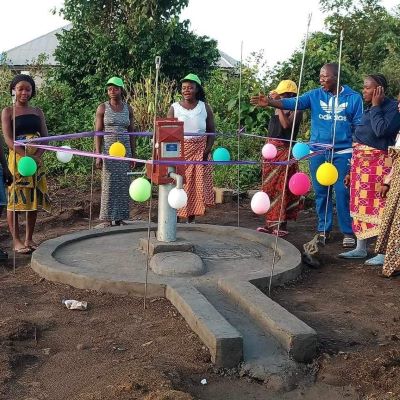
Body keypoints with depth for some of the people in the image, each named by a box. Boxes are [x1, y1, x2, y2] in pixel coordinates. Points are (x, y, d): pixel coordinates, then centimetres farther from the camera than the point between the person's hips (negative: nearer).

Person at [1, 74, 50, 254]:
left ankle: (29, 239, 15)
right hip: (17, 159, -4)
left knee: (35, 199, 6)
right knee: (15, 200, -3)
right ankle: (16, 241, 3)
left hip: (37, 160, 5)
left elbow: (45, 137, 6)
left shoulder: (37, 112, 13)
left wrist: (37, 156, -11)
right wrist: (27, 156, -20)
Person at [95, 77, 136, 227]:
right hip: (108, 150, -3)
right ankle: (107, 218, 3)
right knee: (108, 184, -3)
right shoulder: (103, 108, 1)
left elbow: (131, 133, 11)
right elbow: (98, 132, -2)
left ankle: (119, 217, 10)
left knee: (123, 184, 2)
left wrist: (133, 154, 7)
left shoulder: (128, 109, 8)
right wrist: (98, 154, -9)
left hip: (124, 150, 3)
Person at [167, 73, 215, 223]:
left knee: (197, 185, 0)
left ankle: (191, 218, 8)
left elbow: (211, 131, 5)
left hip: (200, 151, 1)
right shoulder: (174, 108, 2)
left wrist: (208, 150, -8)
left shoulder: (205, 107, 4)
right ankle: (176, 217, 2)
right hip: (180, 151, -1)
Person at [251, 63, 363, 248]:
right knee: (321, 192, 9)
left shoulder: (353, 98, 0)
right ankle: (323, 229, 21)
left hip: (343, 153, -2)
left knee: (342, 192, -2)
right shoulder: (315, 95, 3)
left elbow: (359, 127, 3)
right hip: (318, 152, 2)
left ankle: (348, 232, 10)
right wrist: (269, 102, -26)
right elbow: (293, 103, -10)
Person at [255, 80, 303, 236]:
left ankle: (282, 224, 0)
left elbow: (286, 124, -24)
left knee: (281, 188, -6)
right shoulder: (277, 110, 15)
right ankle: (270, 222, 17)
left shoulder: (296, 111, -6)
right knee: (269, 187, 9)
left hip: (284, 152, -8)